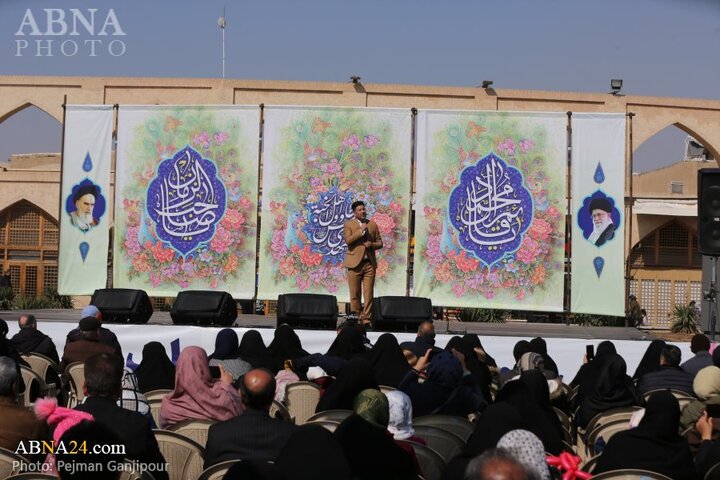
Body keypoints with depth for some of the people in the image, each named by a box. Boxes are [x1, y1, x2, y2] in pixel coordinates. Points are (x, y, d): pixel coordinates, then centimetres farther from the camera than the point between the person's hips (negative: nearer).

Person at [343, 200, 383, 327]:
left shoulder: (373, 224, 15)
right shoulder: (348, 224, 4)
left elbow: (380, 242, 15)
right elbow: (348, 240, -12)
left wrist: (372, 245, -6)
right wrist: (361, 231, -15)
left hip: (370, 263, 3)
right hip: (355, 263, -2)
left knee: (368, 293, -3)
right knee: (355, 293, 1)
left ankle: (366, 318, 0)